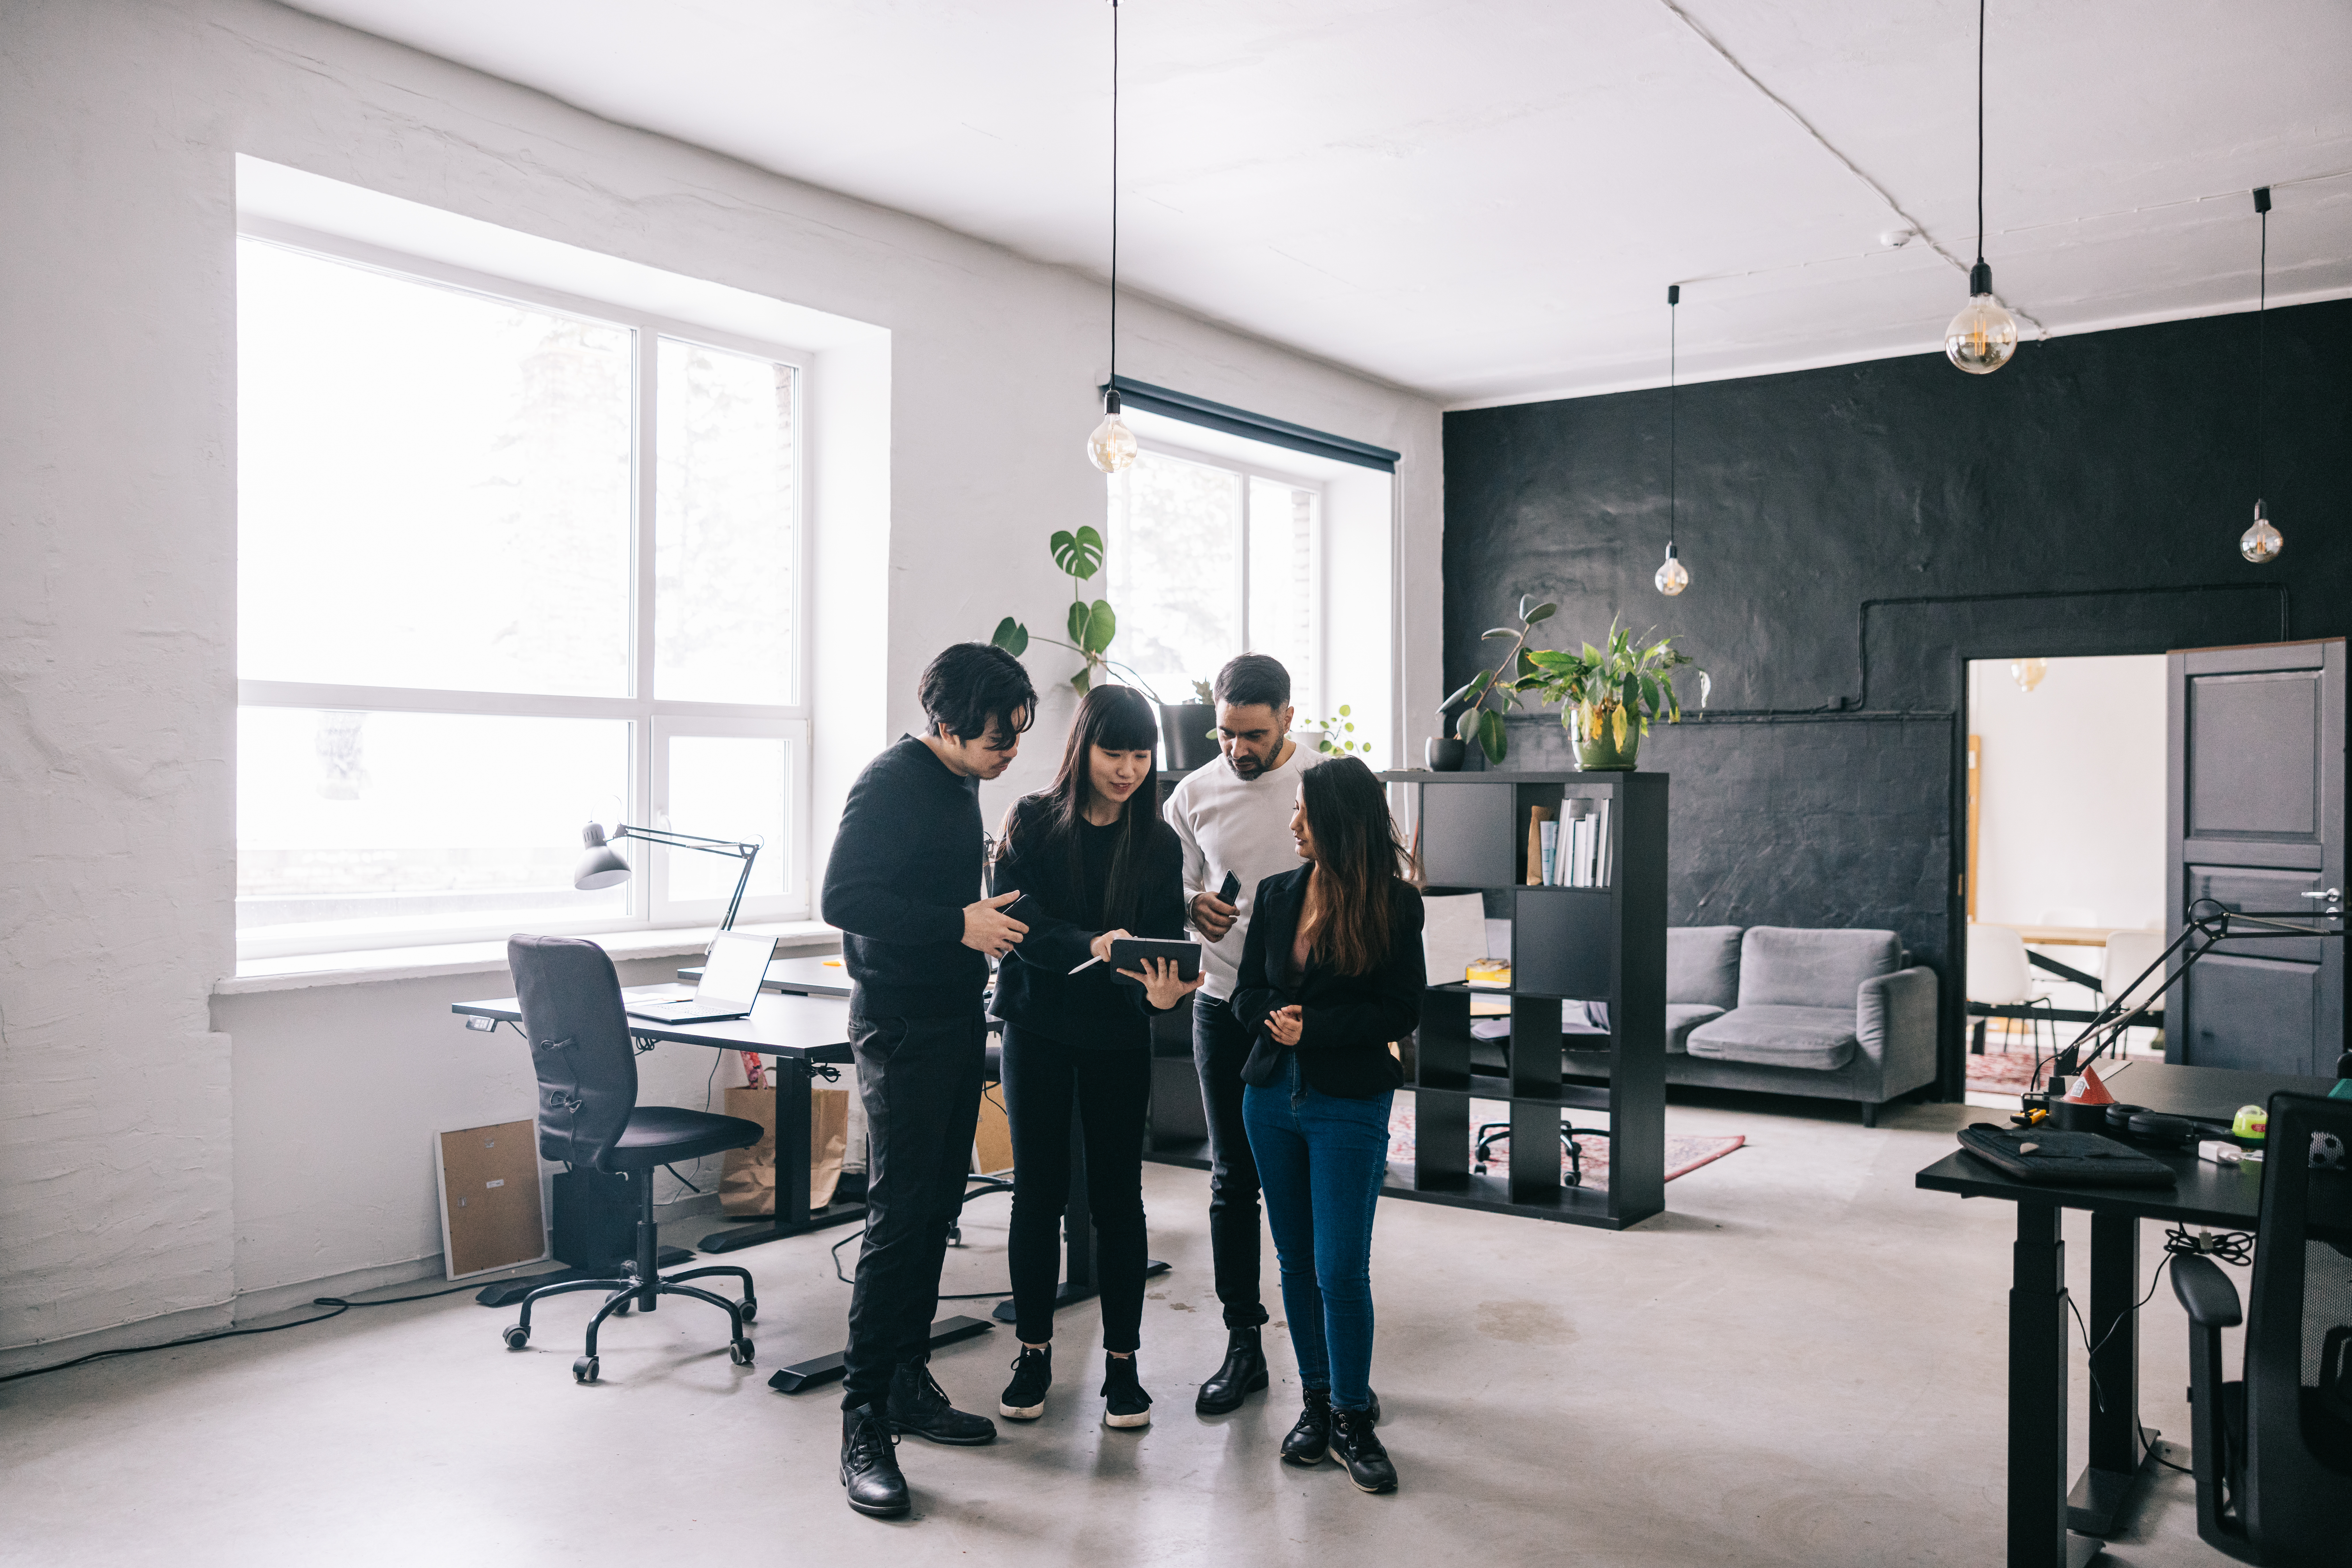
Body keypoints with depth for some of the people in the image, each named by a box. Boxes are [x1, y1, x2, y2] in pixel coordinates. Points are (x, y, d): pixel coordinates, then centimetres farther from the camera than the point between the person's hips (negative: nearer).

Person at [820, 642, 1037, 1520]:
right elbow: (844, 899, -22)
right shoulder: (892, 783, -14)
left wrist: (988, 920, 11)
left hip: (955, 1020, 9)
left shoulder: (962, 785, 14)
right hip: (901, 1027, -9)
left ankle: (908, 1382, 24)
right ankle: (864, 1423, -2)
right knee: (899, 1217, -8)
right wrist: (959, 923, -23)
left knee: (935, 1210, 12)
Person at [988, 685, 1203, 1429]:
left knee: (1118, 1196, 4)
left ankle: (1122, 1361, 16)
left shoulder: (1157, 843, -1)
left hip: (1119, 1038, 1)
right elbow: (1022, 922, -14)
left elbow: (1164, 941, -7)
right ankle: (1034, 1354, 21)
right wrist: (1091, 946, -32)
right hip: (1038, 1027, -1)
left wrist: (1161, 990, -30)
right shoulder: (1031, 822, -4)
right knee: (1037, 1193, 6)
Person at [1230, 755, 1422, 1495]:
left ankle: (1352, 1416, 12)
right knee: (1296, 1261, 11)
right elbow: (1246, 994, 10)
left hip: (1350, 1106, -4)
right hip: (1272, 1095, 5)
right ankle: (1318, 1400, 25)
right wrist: (1275, 1018, -12)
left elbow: (1402, 1012, -8)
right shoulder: (1278, 894, 7)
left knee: (1341, 1268, -5)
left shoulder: (1394, 905, -6)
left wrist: (1314, 1028, -16)